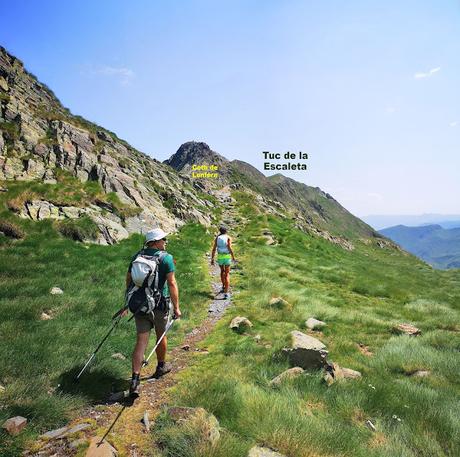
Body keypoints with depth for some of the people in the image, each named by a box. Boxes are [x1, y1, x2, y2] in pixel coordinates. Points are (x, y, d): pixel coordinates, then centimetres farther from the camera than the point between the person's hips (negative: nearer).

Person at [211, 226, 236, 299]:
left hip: (220, 257, 2)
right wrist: (233, 257, -6)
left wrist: (212, 259, 1)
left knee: (222, 271, 29)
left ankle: (224, 287, 36)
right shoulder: (228, 237, -4)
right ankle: (226, 293, -9)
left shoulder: (217, 238, 4)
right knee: (227, 274, 1)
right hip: (227, 257, -2)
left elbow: (214, 249, -2)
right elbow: (230, 248, -16)